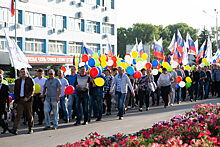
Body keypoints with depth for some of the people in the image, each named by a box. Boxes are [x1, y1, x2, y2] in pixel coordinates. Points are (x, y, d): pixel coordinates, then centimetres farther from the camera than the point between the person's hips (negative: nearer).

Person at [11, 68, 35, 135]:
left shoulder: (30, 80, 0)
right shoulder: (17, 81, 13)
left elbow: (32, 90, -7)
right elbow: (15, 91, 15)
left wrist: (27, 97, -19)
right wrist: (15, 101, 9)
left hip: (28, 99, -3)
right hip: (20, 99, 3)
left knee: (29, 115, 5)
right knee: (18, 114, -7)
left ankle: (30, 129, 16)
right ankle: (15, 129, -14)